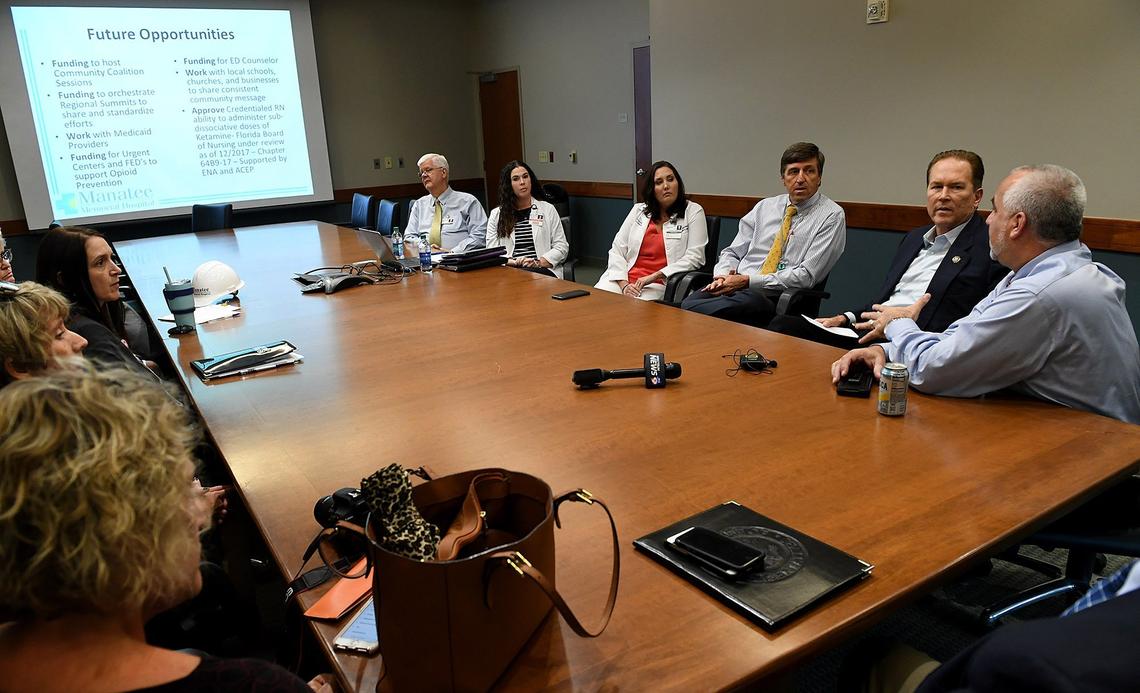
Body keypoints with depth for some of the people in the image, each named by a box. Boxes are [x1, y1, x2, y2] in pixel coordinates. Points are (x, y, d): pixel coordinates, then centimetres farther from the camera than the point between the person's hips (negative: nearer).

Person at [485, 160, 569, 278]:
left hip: (543, 270, 0)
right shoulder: (496, 214, 17)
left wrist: (539, 263, -10)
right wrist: (513, 262, -13)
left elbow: (561, 247, 8)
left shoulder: (548, 209, 14)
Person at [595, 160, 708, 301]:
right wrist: (624, 285, -8)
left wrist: (654, 277, -13)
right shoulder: (638, 210, 15)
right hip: (625, 279, 3)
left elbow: (694, 257, -5)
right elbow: (617, 250, 9)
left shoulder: (693, 211, 5)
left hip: (659, 284, -3)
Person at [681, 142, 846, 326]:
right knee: (688, 302, -32)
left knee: (748, 302, -41)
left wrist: (748, 281, -14)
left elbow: (806, 276, -8)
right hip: (735, 287, 3)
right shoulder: (764, 206, 19)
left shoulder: (832, 216, 2)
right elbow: (733, 253, 19)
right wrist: (723, 275, -5)